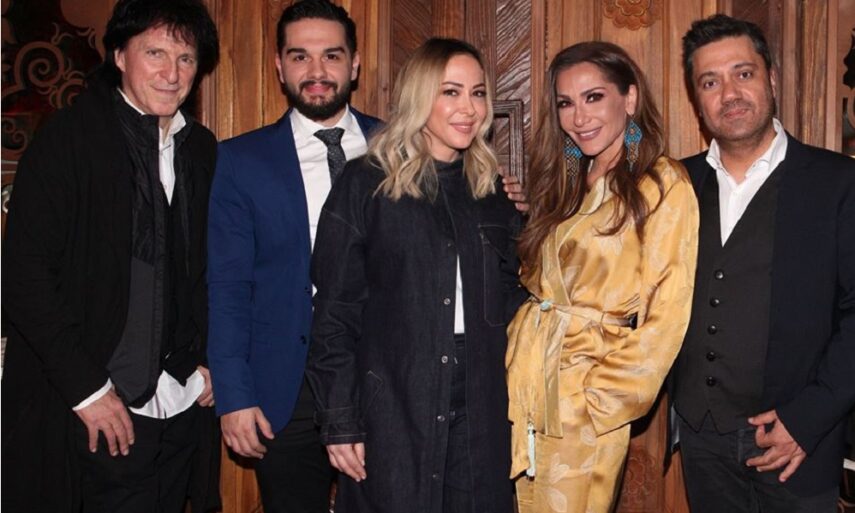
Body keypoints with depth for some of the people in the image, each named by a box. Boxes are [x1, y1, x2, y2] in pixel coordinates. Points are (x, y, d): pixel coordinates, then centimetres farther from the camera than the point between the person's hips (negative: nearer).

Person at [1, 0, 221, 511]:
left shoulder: (203, 149, 8)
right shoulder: (67, 139, -8)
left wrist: (206, 359, 7)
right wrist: (87, 388, -14)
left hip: (184, 407, 5)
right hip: (100, 411, -5)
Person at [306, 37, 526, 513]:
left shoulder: (493, 192, 9)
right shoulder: (365, 184, -5)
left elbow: (509, 299, 14)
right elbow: (335, 311, -6)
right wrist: (340, 421, -9)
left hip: (480, 415, 4)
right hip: (392, 414, -4)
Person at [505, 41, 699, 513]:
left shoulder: (663, 186, -9)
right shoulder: (568, 183, 12)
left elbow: (666, 315, -12)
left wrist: (600, 397, -12)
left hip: (584, 404, -6)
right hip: (523, 379, 6)